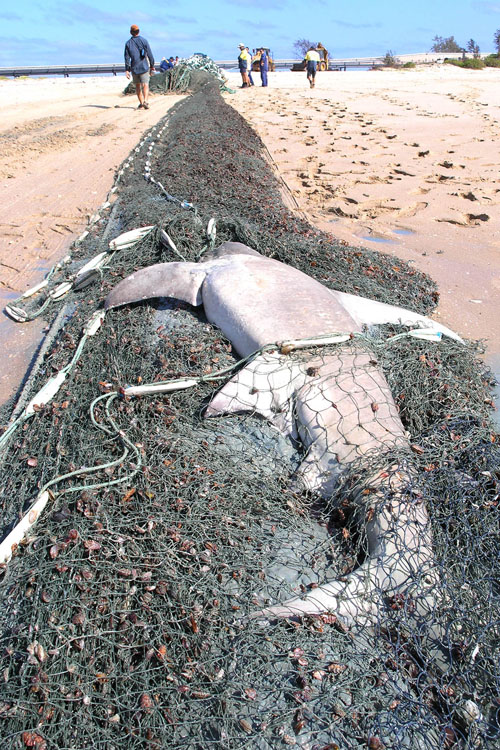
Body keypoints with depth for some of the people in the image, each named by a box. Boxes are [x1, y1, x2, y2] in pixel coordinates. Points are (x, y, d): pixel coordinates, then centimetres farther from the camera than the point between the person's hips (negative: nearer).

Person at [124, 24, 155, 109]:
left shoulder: (128, 43, 1)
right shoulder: (144, 40, -3)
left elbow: (127, 57, -1)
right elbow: (150, 54, -4)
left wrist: (127, 70, 1)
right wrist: (152, 65, 7)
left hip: (134, 68, 2)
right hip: (144, 67, -2)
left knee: (137, 86, 15)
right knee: (145, 85, -7)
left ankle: (141, 103, 16)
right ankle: (145, 101, -31)